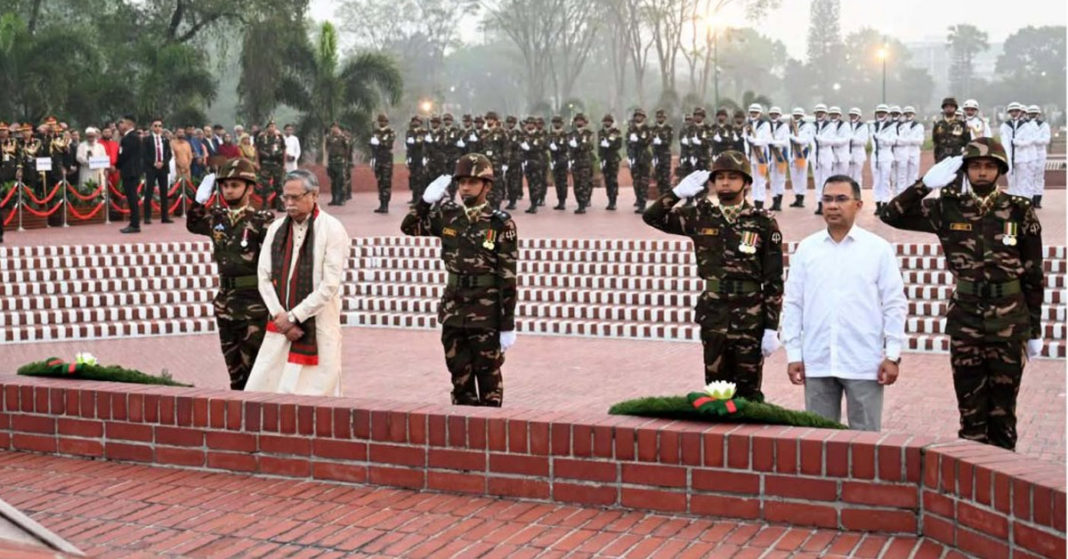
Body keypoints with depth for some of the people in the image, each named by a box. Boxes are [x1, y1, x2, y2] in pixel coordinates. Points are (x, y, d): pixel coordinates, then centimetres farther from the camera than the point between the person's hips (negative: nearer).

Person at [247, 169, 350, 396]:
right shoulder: (276, 229, 11)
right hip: (279, 326, 5)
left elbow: (330, 285, -11)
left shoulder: (332, 229, -6)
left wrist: (293, 316, -10)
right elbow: (264, 277, 7)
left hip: (318, 330, -5)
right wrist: (280, 316, -6)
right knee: (259, 390, 1)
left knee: (315, 391, -3)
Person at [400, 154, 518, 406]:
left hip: (486, 313, -5)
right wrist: (427, 200, -3)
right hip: (453, 309, 5)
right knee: (459, 375, 13)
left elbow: (508, 278, -11)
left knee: (488, 376, 5)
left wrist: (508, 326, -12)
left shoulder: (501, 224, -10)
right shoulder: (448, 215, 4)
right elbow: (409, 227, 14)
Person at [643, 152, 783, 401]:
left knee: (749, 391, 4)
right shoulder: (701, 216, 5)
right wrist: (677, 193, -6)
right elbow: (651, 217, 8)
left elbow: (773, 281, -4)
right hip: (713, 316, 3)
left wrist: (772, 328, -8)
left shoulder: (763, 223, -4)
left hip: (749, 319, -3)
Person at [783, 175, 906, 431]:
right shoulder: (806, 249, 7)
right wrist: (794, 353, 4)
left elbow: (894, 304, 1)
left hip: (864, 363, -2)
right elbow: (792, 304, 8)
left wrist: (893, 355, -4)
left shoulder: (879, 248, 1)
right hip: (817, 363, 2)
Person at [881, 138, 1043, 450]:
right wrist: (927, 184, -9)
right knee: (970, 408, 8)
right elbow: (892, 215, 0)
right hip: (965, 321, 1)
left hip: (1009, 322, -1)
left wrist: (1035, 330, 3)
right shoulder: (949, 209, 2)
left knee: (1003, 407, 9)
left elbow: (1034, 275, 2)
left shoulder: (1020, 212, -2)